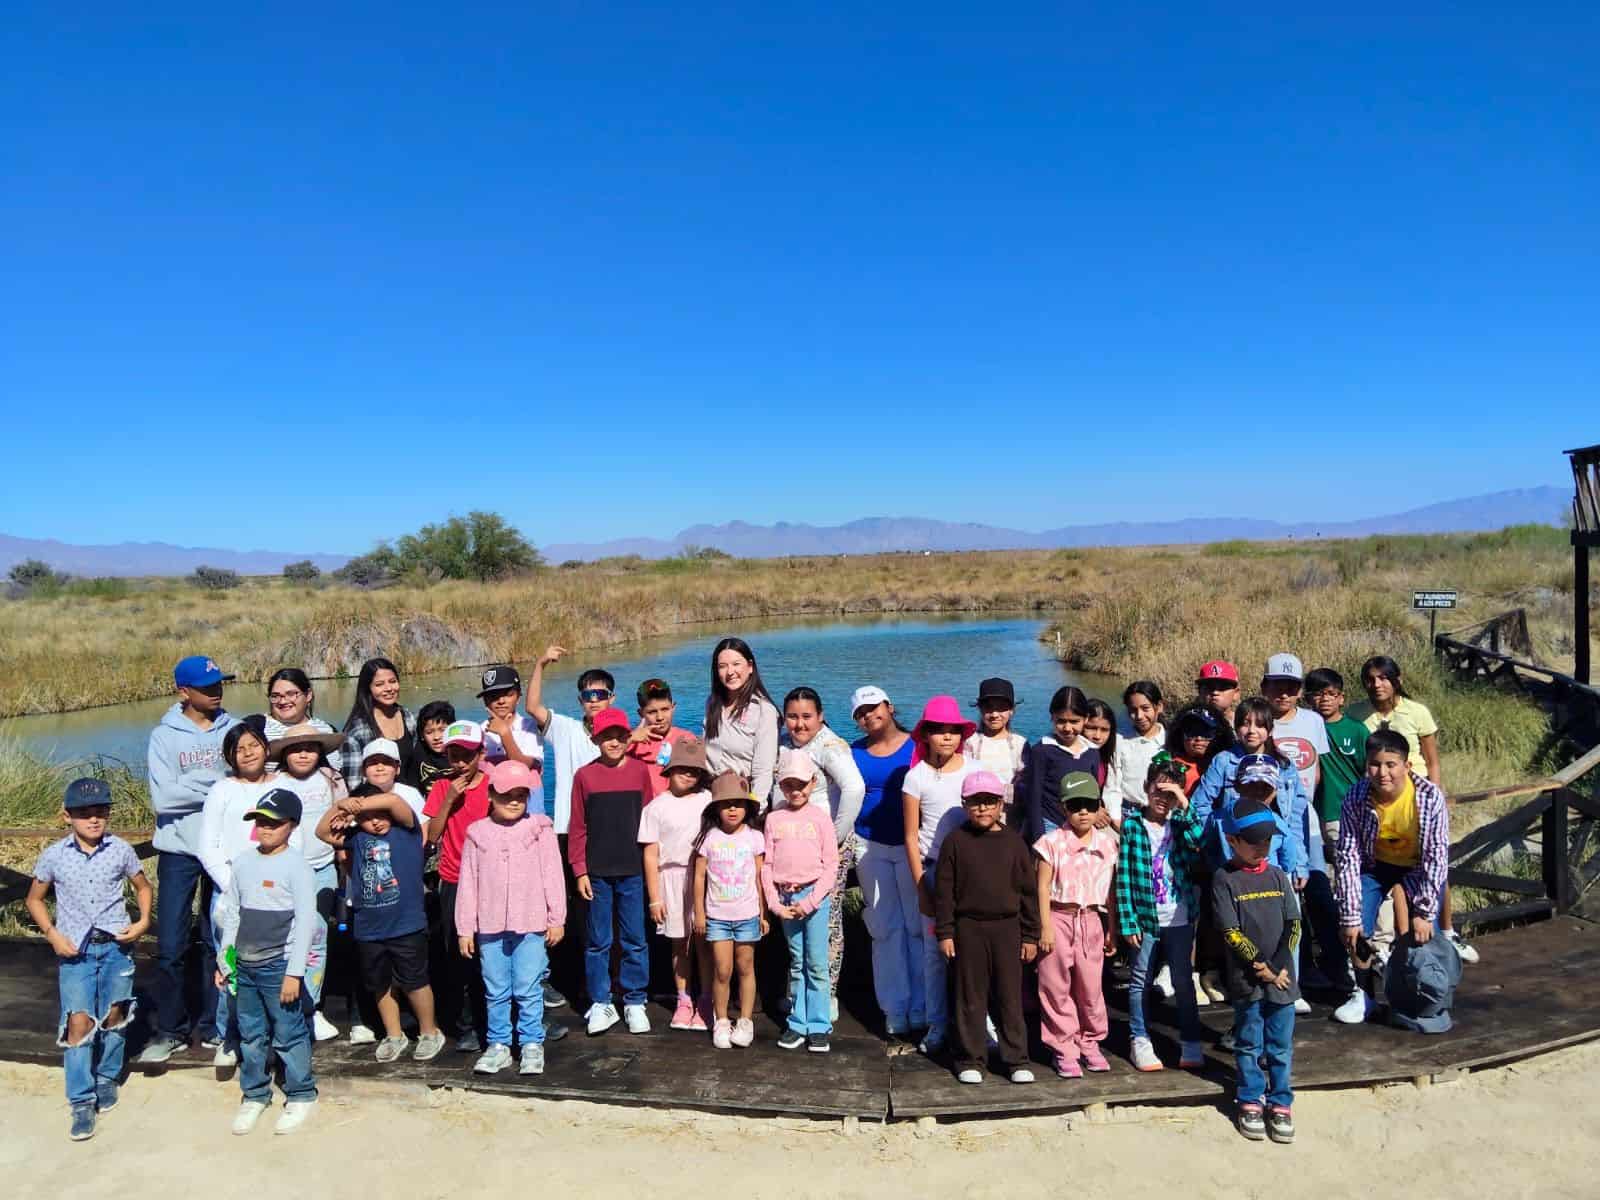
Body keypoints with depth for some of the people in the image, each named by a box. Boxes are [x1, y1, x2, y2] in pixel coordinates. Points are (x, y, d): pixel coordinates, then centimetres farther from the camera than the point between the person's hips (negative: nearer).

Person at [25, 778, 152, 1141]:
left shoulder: (121, 850, -3)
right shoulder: (54, 856, -4)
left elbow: (142, 886, 12)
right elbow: (34, 899, 9)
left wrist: (143, 922, -3)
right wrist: (52, 935, -4)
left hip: (116, 944, 1)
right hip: (75, 948, -1)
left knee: (114, 1015, 9)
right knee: (79, 1021, -7)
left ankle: (107, 1077, 32)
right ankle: (82, 1103, 1)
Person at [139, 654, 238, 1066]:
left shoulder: (234, 729, 0)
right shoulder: (165, 735, -3)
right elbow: (163, 796, -13)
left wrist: (194, 785, -15)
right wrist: (218, 784, -13)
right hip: (179, 850, -1)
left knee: (219, 943, 11)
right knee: (171, 946, 1)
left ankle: (213, 1027, 23)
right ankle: (170, 1030, 17)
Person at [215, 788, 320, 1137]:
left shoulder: (296, 866, -12)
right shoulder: (244, 863, 6)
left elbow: (305, 921, -13)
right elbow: (232, 914, 15)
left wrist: (294, 973, -15)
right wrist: (225, 960, 13)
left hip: (279, 965, -6)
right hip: (245, 965, 6)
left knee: (289, 1034, 2)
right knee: (250, 1035, 15)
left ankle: (300, 1096, 16)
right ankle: (254, 1095, 30)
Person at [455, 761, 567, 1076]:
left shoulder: (540, 829, 0)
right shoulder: (477, 833, 4)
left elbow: (553, 876, 0)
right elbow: (468, 882, 6)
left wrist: (557, 919, -2)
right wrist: (465, 928, 5)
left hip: (531, 925, -2)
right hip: (489, 927, 2)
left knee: (528, 990, 1)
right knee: (496, 991, 11)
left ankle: (531, 1044, 14)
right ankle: (498, 1044, 24)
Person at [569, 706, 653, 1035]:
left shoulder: (640, 771, 1)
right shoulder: (584, 775, 0)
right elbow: (577, 828, 1)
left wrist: (650, 864, 2)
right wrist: (579, 871, -3)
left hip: (632, 870, 0)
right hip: (597, 872, 0)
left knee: (635, 940, 6)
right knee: (597, 941, 8)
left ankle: (635, 1002, 19)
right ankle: (600, 1003, 20)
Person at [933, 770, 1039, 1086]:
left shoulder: (1013, 843, 2)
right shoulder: (955, 841, -2)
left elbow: (1028, 891, 5)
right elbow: (943, 890, -1)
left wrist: (1030, 935, 4)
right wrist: (944, 933, -4)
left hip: (1007, 928, 1)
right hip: (968, 928, -1)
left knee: (1010, 997, 7)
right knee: (970, 997, 6)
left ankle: (1016, 1059, 18)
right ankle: (970, 1060, 17)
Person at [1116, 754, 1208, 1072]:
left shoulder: (1180, 821, 0)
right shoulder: (1132, 824, -8)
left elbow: (1199, 841, -22)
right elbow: (1123, 876, -8)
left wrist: (1185, 806, -24)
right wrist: (1127, 921, -10)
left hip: (1179, 918, 2)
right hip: (1144, 917, -2)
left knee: (1184, 981, 11)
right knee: (1141, 981, 10)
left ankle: (1191, 1043, 23)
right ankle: (1139, 1040, 23)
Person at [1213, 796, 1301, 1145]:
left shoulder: (1278, 877, 6)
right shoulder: (1224, 880, -6)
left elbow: (1293, 925, 3)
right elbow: (1231, 932, -10)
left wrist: (1279, 967, -8)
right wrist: (1260, 967, -14)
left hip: (1281, 978, 3)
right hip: (1245, 980, -3)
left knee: (1281, 1046, 10)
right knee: (1249, 1044, 8)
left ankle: (1281, 1103, 22)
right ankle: (1250, 1102, 21)